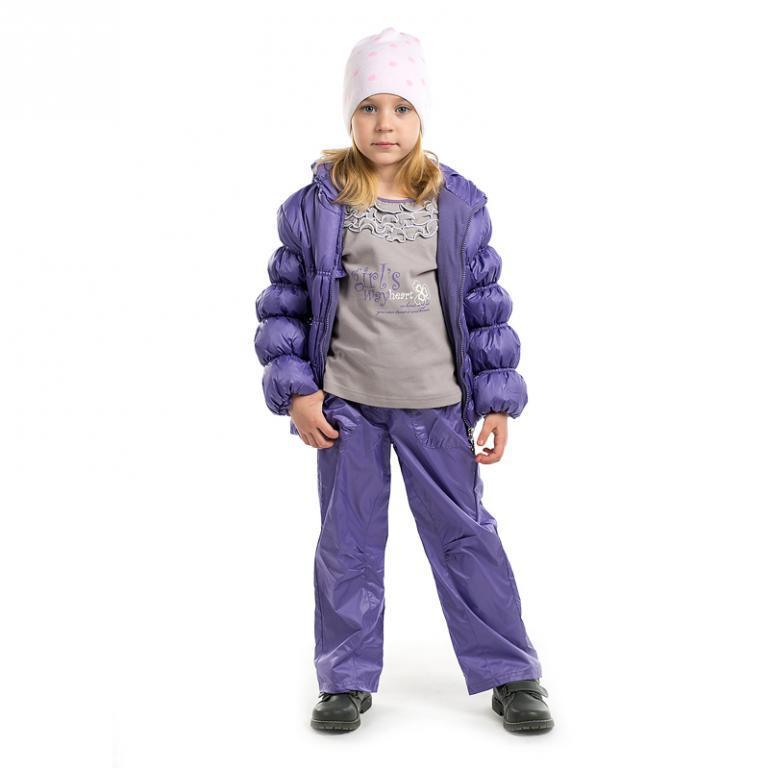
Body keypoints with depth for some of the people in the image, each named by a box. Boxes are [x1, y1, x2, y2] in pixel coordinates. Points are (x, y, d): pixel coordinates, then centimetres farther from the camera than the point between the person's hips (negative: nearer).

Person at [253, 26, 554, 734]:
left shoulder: (459, 204, 1)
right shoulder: (315, 206, -1)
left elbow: (486, 305, 4)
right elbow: (285, 301, 4)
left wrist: (496, 401, 1)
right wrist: (296, 390, -4)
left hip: (436, 404, 0)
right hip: (345, 405, 0)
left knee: (465, 536, 6)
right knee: (348, 542, 10)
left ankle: (511, 675, 19)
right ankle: (348, 679, 25)